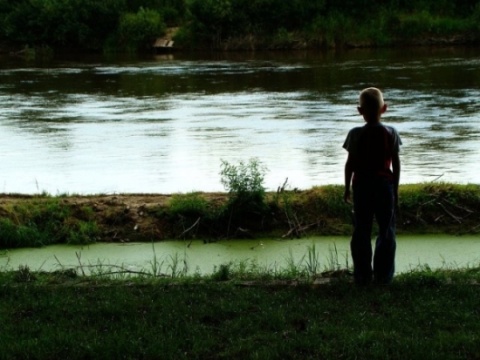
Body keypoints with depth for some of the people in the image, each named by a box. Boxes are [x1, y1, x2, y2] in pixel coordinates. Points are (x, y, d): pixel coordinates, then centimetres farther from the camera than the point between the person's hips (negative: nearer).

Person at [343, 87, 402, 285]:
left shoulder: (356, 135, -7)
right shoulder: (391, 133, -4)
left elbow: (350, 163, -4)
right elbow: (396, 163, -1)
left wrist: (347, 188, 7)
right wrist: (395, 189, 8)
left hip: (362, 185, 0)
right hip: (385, 184, 1)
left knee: (361, 231, 6)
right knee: (386, 231, 9)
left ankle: (363, 275, 7)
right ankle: (384, 275, 9)